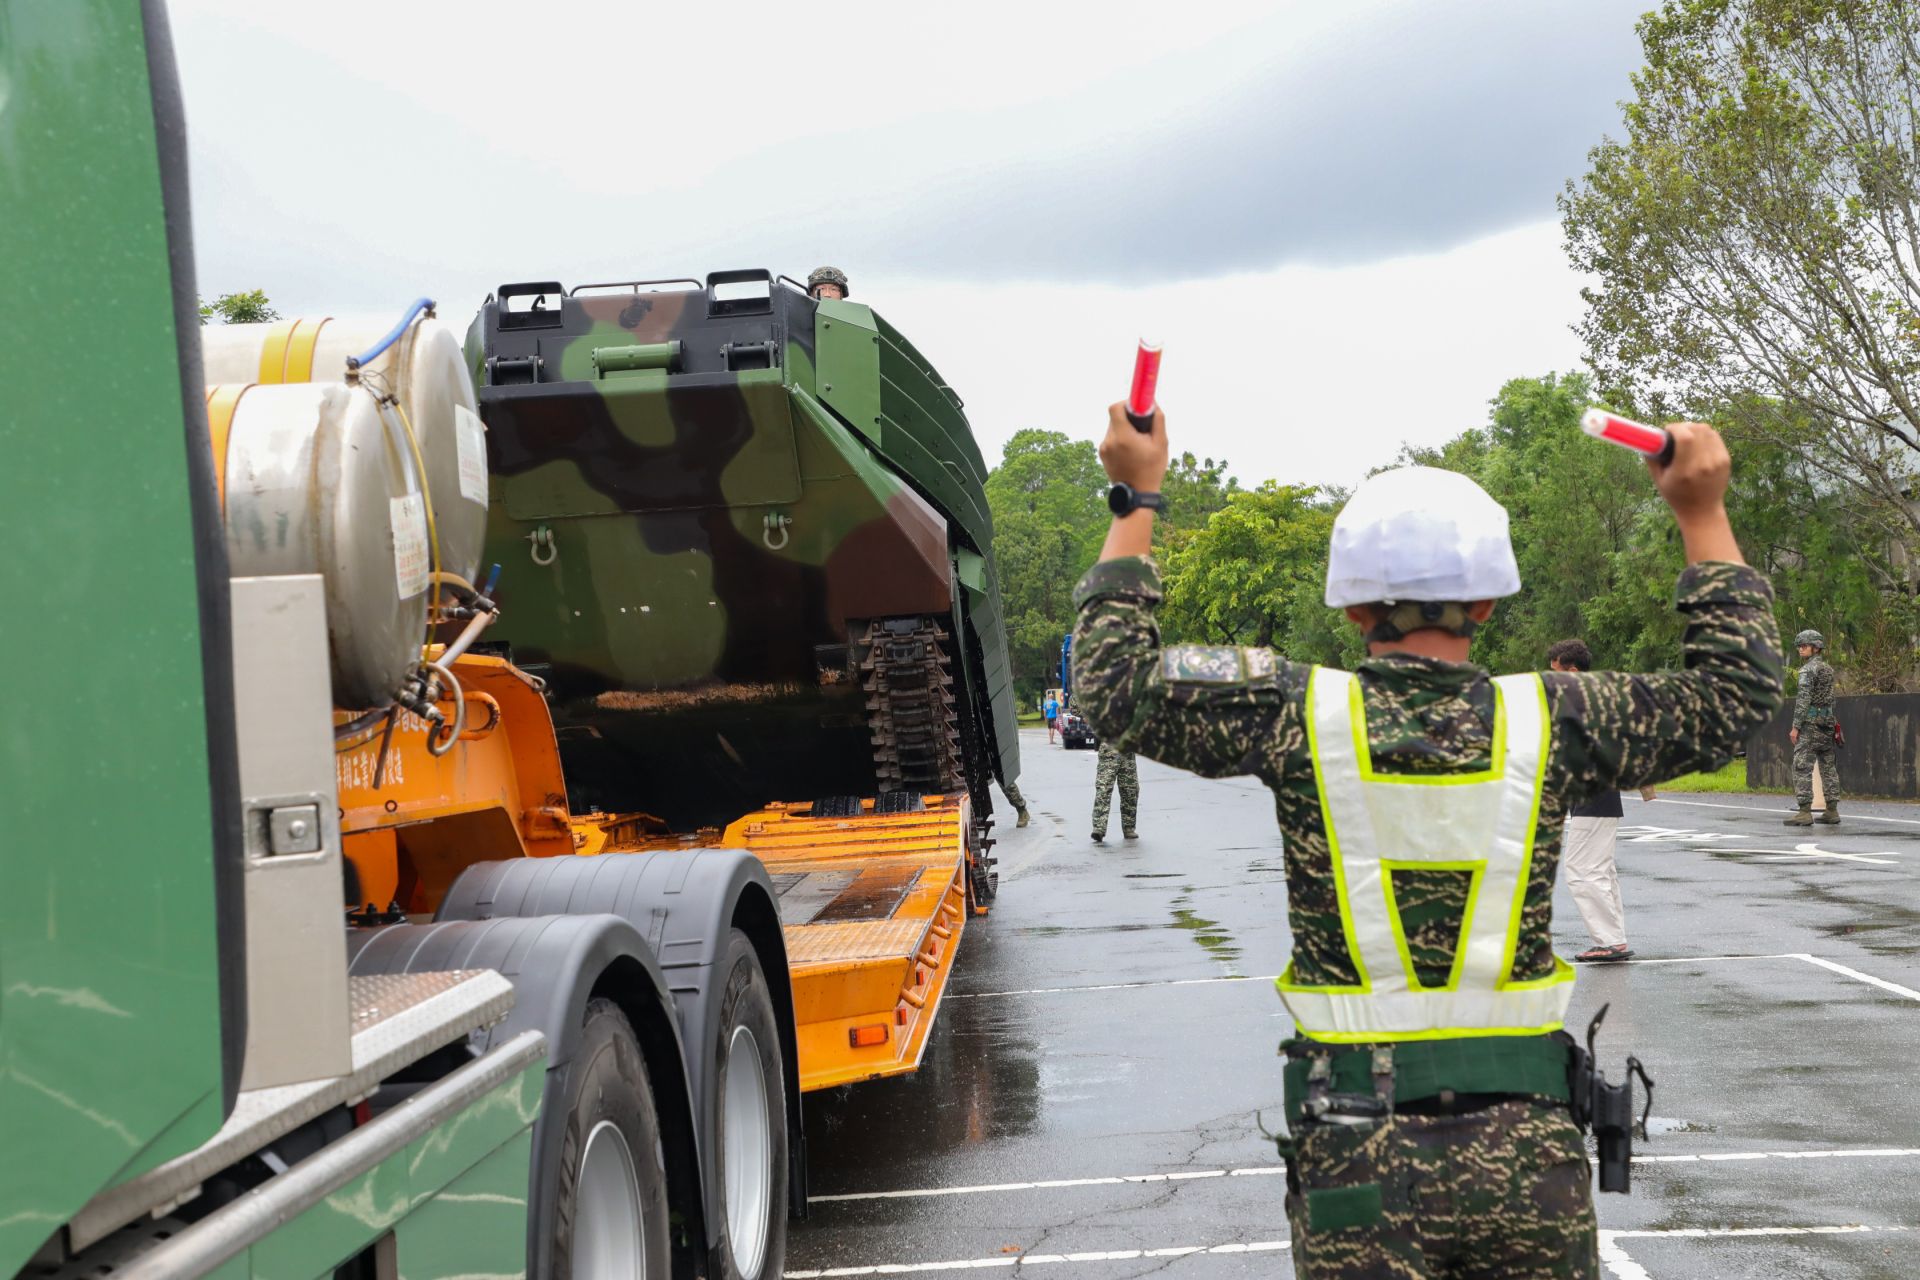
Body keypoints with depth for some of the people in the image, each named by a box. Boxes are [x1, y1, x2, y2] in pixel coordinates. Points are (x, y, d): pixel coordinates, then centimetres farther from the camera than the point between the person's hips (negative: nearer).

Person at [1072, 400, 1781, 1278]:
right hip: (1528, 1146, 1)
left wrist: (1136, 499, 9)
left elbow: (1115, 683, 2)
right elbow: (1735, 693, 10)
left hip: (1356, 1150, -1)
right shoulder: (1550, 720, -5)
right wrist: (1703, 513, 16)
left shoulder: (1298, 713, -8)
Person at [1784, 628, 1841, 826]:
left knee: (1802, 767, -9)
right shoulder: (1828, 669, 16)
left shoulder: (1809, 669, -10)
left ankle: (1805, 812, -15)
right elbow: (1830, 698, 17)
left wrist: (1796, 726, -16)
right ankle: (1832, 811, 11)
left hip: (1810, 722, -9)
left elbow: (1804, 699, -16)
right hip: (1827, 721, 9)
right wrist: (1831, 724, 20)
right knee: (1828, 767, 10)